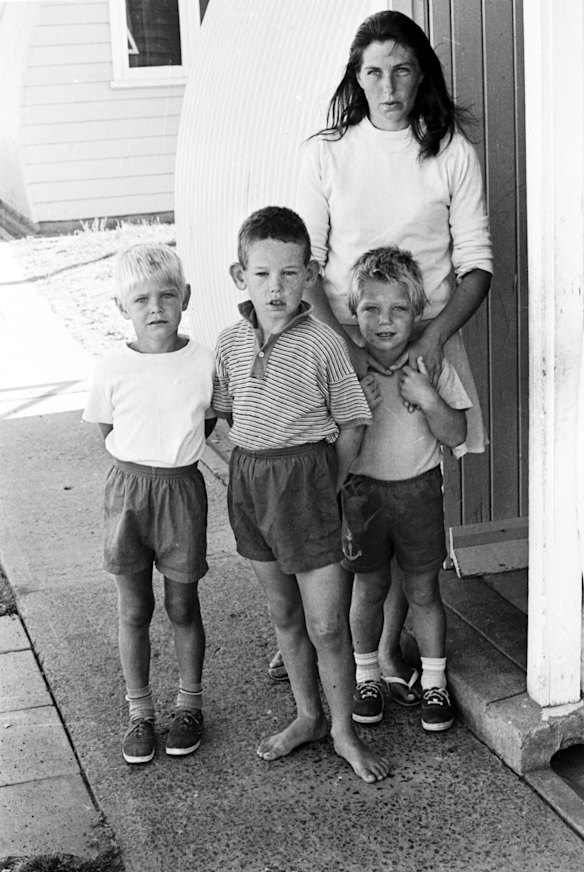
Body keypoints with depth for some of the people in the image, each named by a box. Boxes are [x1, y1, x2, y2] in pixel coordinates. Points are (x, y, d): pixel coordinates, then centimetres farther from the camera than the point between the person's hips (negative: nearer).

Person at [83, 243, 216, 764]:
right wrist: (148, 455, 2)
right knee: (134, 610, 10)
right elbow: (107, 429, 8)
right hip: (127, 487, 1)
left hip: (181, 489, 0)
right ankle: (139, 713, 24)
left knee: (183, 607, 11)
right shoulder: (114, 368, -7)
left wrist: (172, 453, 2)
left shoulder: (204, 362, -7)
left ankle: (190, 705, 29)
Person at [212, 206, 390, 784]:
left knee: (326, 623, 0)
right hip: (248, 479, 5)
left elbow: (351, 424, -6)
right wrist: (257, 461, 5)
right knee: (283, 613, 17)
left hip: (307, 479, -4)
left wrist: (324, 487, -5)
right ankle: (307, 715, 34)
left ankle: (343, 731, 18)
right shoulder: (230, 343, 1)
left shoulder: (322, 344, -12)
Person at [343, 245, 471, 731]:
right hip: (363, 489, 0)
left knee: (423, 592, 9)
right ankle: (367, 677, 31)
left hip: (418, 490, 0)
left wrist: (429, 399, -21)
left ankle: (434, 682, 24)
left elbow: (456, 436, -9)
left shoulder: (432, 365, -8)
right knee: (369, 589, 12)